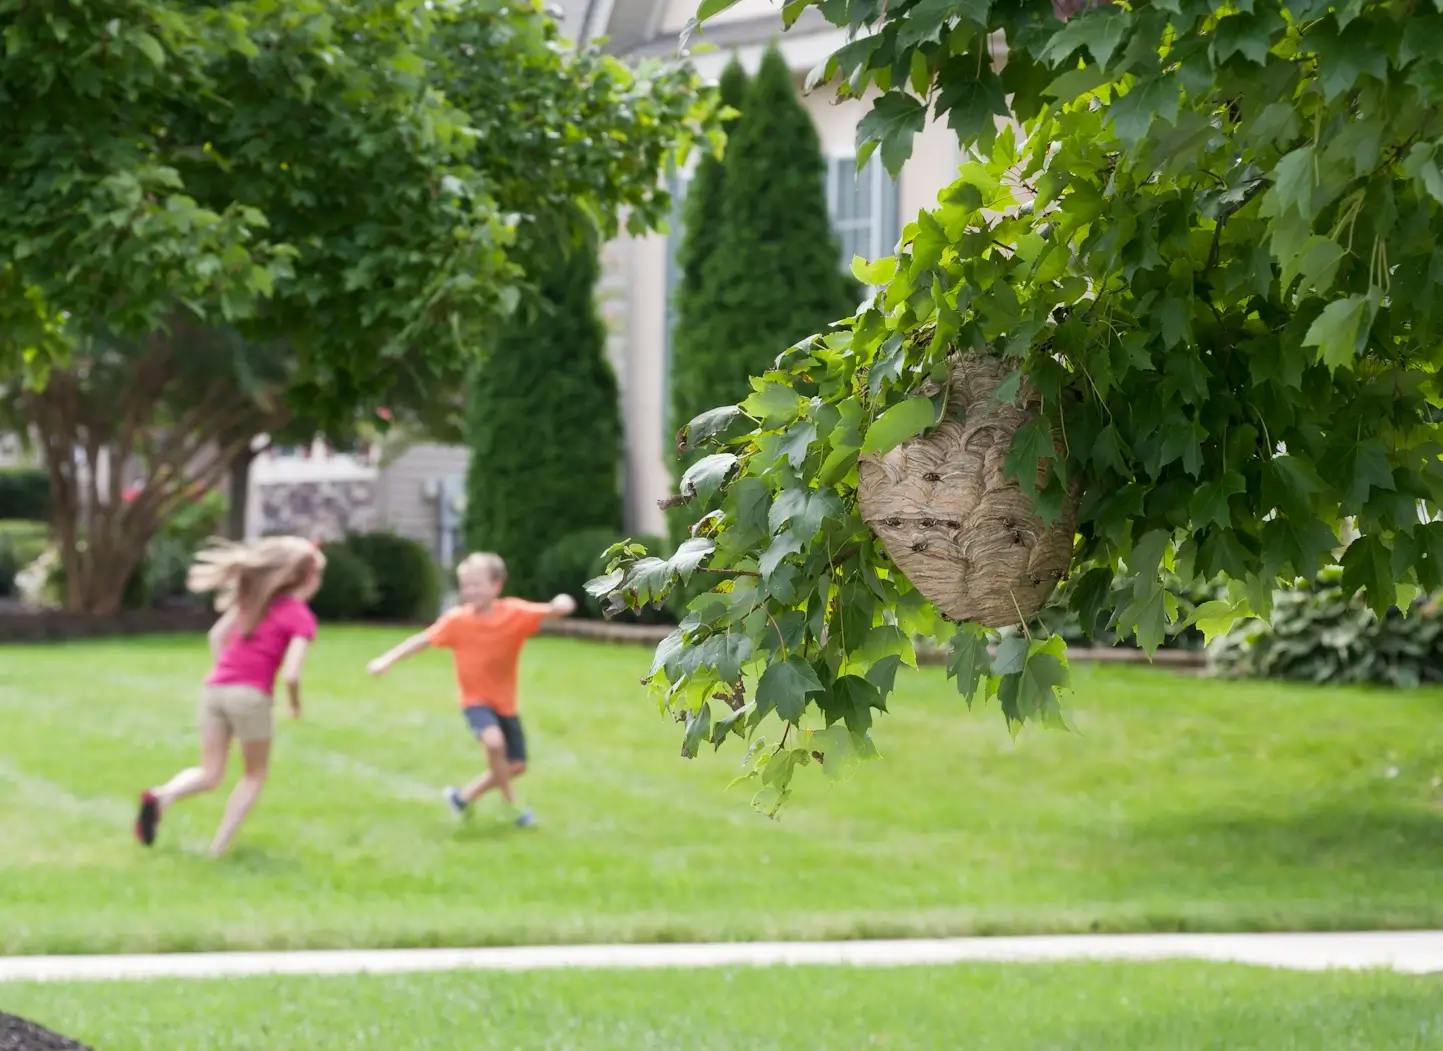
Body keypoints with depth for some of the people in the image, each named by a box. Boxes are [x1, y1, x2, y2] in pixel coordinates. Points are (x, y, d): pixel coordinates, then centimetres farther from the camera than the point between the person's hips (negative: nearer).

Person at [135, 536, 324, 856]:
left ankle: (162, 796, -19)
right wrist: (296, 704, 6)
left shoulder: (252, 599, 17)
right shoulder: (301, 617, -3)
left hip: (214, 688, 5)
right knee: (255, 774, 16)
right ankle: (219, 846, 6)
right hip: (250, 696, -5)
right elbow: (290, 674, -12)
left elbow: (217, 635, 16)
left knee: (210, 775, 11)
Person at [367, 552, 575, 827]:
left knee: (516, 766, 8)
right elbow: (423, 640, -6)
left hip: (505, 702, 3)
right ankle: (512, 806, -14)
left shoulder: (515, 613, -15)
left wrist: (561, 605, -49)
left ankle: (464, 797, 29)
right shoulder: (457, 620, -14)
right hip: (476, 700, -3)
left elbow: (547, 611, -25)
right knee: (494, 740, -32)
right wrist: (388, 659, -11)